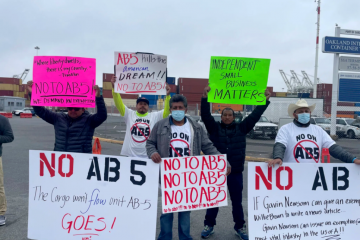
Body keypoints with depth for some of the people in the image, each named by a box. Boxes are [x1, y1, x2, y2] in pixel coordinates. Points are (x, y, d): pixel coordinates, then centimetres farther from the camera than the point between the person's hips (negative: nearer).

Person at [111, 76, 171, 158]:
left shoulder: (154, 116, 3)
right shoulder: (130, 114, 5)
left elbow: (167, 111, -6)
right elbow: (119, 104, -3)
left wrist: (167, 95, -19)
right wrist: (114, 88, -15)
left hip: (148, 156, 0)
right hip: (130, 155, 1)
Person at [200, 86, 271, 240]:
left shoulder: (241, 128, 4)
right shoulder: (214, 128, 0)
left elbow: (255, 116, 2)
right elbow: (205, 115, -12)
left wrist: (265, 100, -3)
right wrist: (205, 98, -23)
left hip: (235, 171, 1)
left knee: (237, 201, 13)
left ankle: (240, 227, 29)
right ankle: (209, 225, 26)